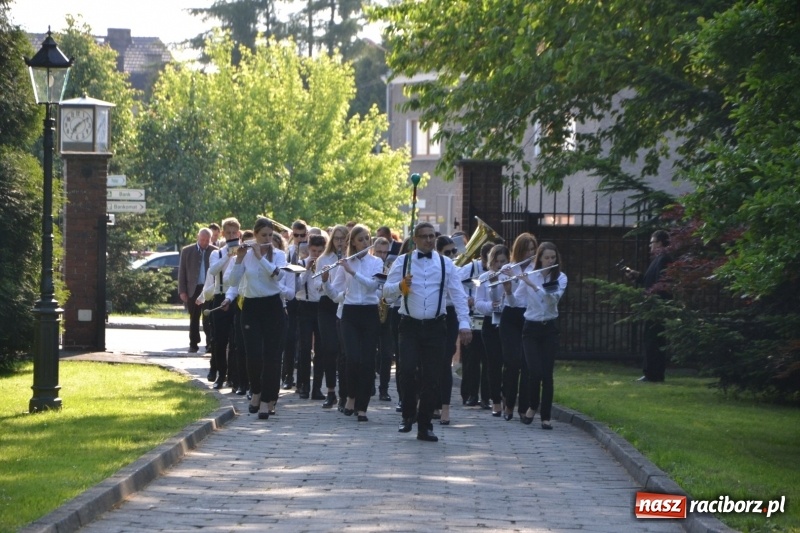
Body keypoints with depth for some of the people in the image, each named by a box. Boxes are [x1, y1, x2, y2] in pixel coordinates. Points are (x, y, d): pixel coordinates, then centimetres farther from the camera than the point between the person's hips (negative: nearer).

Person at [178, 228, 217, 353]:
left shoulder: (215, 251, 1)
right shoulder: (187, 251, 4)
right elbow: (182, 272, 4)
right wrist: (182, 291, -2)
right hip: (193, 289, 1)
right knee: (194, 319, 6)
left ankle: (210, 343, 6)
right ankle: (193, 344, 11)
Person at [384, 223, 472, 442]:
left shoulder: (446, 264, 6)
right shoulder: (402, 262, 3)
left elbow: (458, 295, 1)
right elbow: (387, 292, 0)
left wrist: (464, 323, -9)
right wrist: (401, 285, -22)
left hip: (434, 327, 1)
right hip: (410, 326, -1)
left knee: (431, 377, 1)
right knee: (408, 370, -17)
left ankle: (425, 426, 11)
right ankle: (408, 414, 6)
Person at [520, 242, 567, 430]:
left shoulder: (560, 278, -1)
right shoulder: (528, 276, -1)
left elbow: (554, 298, -20)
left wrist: (533, 285, -28)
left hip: (550, 328, 0)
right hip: (531, 328, 0)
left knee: (547, 373, -4)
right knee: (535, 372, -12)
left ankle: (546, 416, 3)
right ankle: (533, 406, 14)